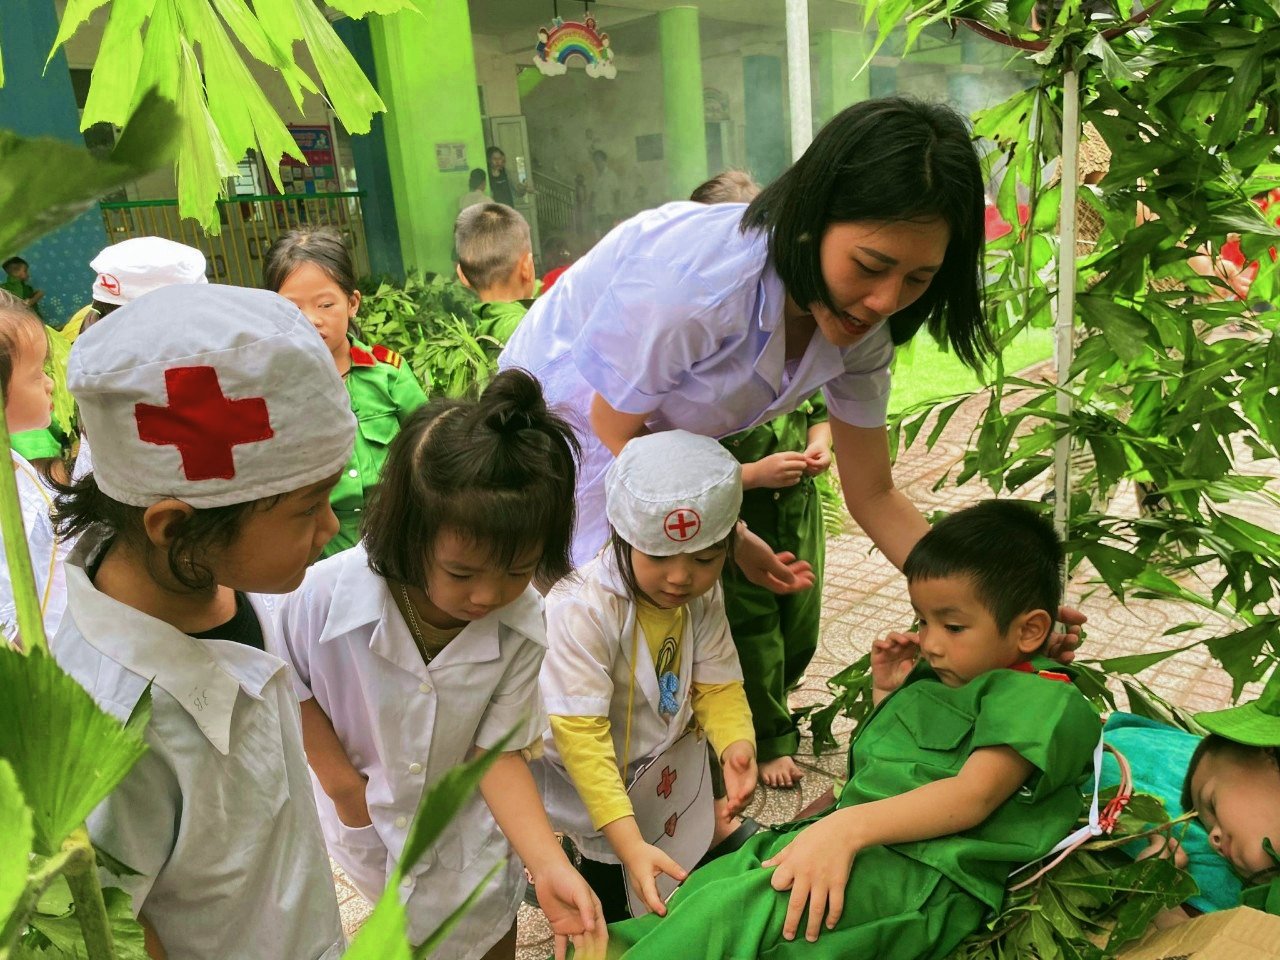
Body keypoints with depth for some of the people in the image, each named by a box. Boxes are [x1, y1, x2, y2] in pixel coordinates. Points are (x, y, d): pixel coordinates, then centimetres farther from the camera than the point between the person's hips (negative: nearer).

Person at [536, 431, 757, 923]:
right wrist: (630, 844, -40)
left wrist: (737, 744, -30)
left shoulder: (704, 596, -11)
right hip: (589, 784, -5)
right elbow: (581, 737, -35)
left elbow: (718, 685, -7)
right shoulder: (580, 610, -33)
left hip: (665, 763, 6)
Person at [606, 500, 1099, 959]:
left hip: (924, 873, -9)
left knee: (728, 909, -31)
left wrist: (849, 826, -32)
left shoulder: (1040, 699, -5)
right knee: (698, 889, -9)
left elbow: (973, 795, -20)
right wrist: (885, 694, 17)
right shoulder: (933, 681, 22)